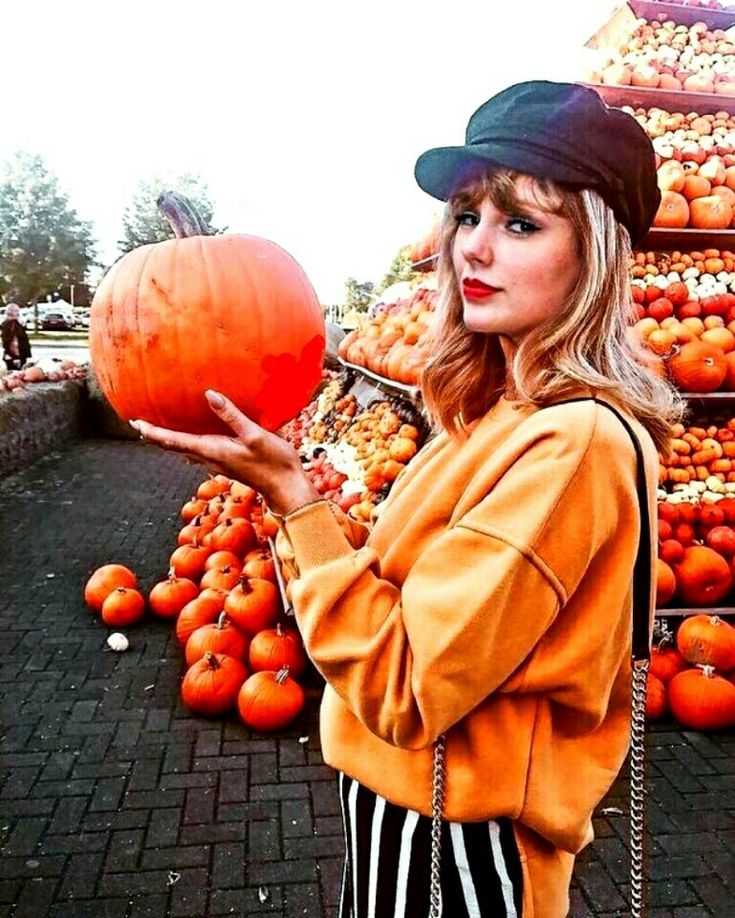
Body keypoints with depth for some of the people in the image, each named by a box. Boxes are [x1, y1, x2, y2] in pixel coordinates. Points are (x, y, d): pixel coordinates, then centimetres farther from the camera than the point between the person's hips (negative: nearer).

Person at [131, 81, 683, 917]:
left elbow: (406, 687, -26)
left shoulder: (571, 444, -28)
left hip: (457, 846, -7)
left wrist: (289, 492, -26)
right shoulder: (507, 409, 0)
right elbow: (408, 591, 1)